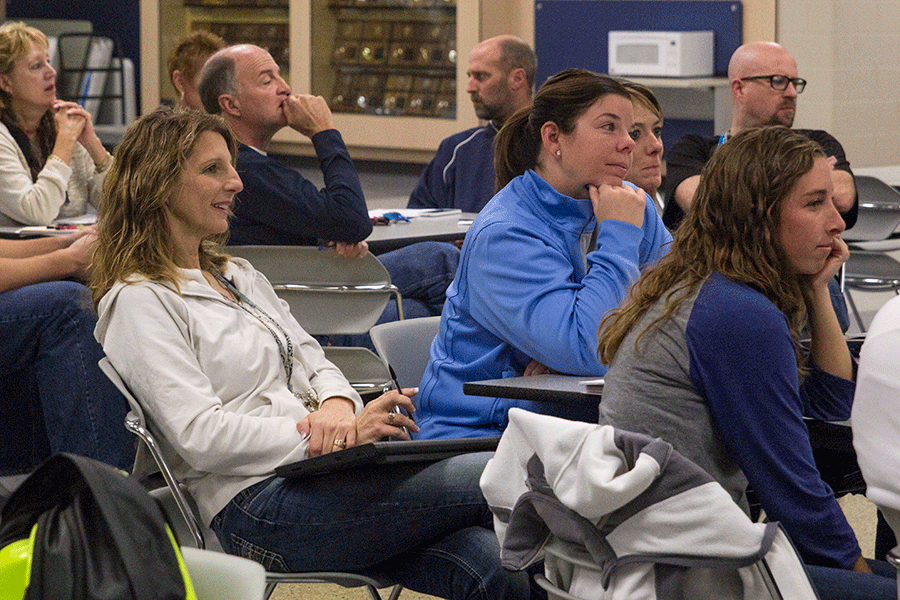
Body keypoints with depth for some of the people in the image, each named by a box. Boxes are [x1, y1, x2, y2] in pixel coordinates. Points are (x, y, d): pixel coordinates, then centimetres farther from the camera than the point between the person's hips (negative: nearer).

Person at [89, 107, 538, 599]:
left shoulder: (237, 275, 24)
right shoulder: (138, 303, -3)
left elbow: (314, 363, 21)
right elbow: (200, 436, -14)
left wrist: (337, 407, -4)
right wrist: (320, 437, -20)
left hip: (313, 471, 8)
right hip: (254, 507, -8)